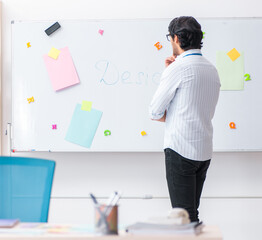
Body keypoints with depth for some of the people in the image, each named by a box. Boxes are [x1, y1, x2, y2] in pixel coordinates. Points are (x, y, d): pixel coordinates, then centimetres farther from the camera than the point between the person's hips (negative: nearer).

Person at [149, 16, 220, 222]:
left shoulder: (178, 68, -11)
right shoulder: (212, 70, 12)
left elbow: (155, 112, -6)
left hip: (180, 150, -8)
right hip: (205, 152, 8)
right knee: (192, 213, 14)